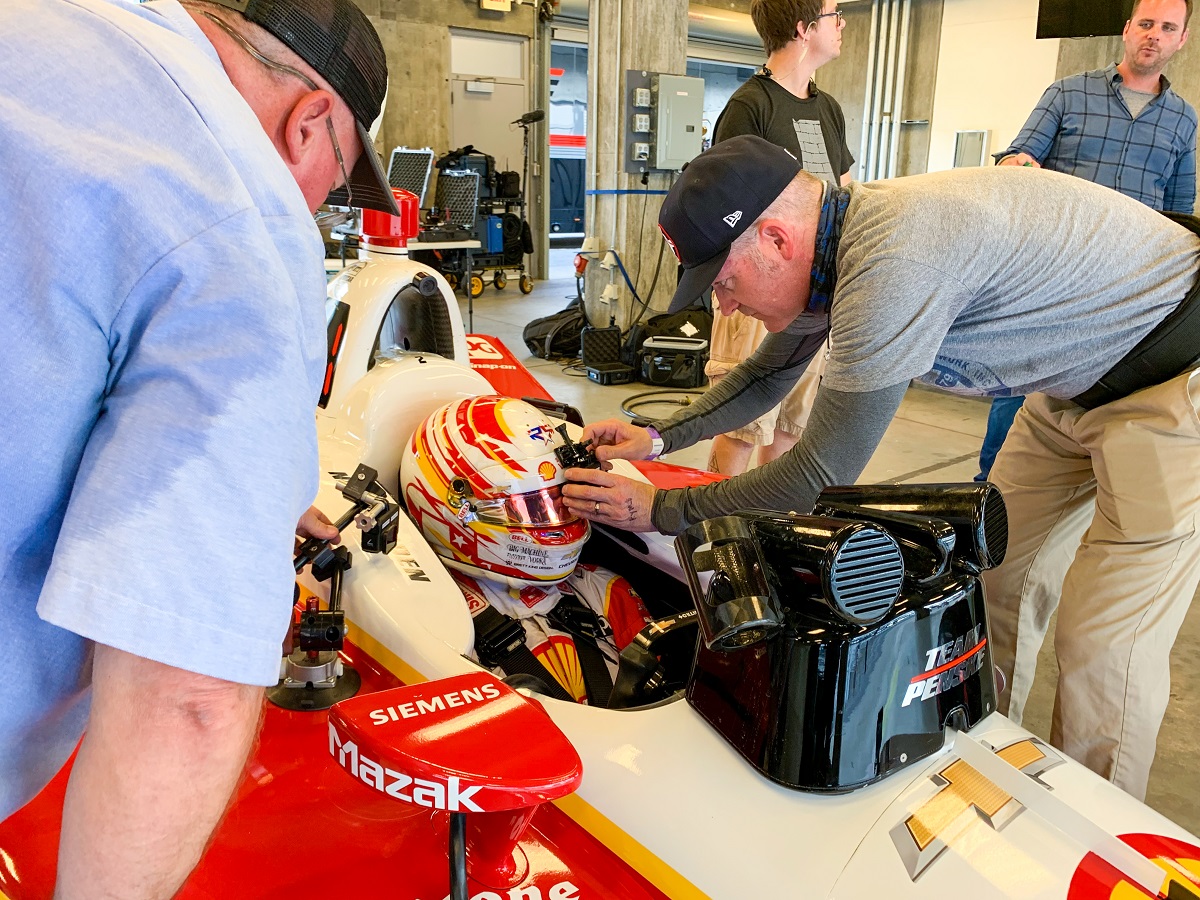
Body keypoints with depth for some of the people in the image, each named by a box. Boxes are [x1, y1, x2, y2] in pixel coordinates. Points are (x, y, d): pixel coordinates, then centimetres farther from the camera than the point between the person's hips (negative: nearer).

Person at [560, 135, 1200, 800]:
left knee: (1102, 643, -9)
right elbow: (768, 375, 12)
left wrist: (659, 510, -21)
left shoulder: (895, 263, -37)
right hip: (1081, 381, 9)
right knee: (996, 570, 14)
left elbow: (822, 476, -30)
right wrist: (660, 437, 3)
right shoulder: (832, 241, -6)